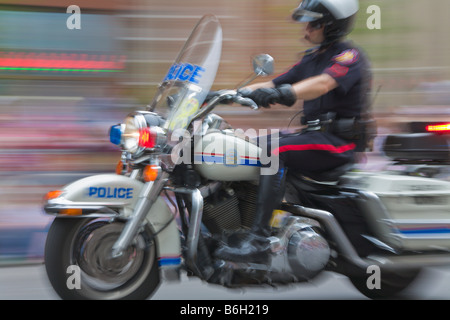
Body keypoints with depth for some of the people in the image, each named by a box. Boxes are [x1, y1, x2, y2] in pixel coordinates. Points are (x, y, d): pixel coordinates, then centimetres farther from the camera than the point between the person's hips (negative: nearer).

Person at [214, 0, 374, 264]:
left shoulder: (350, 56, -8)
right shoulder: (312, 58, 20)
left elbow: (322, 84, -29)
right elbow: (274, 85, 16)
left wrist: (282, 94, -45)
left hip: (340, 140, -9)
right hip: (315, 133, 9)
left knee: (276, 150, -31)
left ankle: (259, 241, -38)